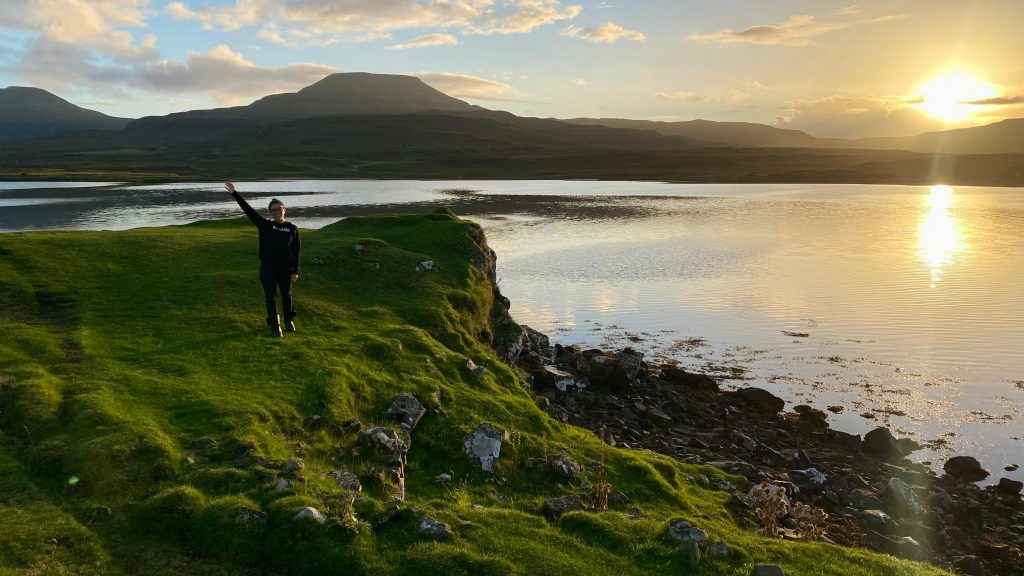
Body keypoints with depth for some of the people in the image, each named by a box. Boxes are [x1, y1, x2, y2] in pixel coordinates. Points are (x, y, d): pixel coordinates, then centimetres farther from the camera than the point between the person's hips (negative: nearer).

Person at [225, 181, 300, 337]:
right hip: (267, 268, 0)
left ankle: (289, 320, 38)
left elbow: (296, 252, 2)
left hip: (286, 269, 1)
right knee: (271, 297, 0)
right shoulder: (265, 225, 0)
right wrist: (235, 194, -16)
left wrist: (295, 271, -1)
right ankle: (274, 326, 11)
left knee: (286, 295, 16)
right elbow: (248, 210, -8)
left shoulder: (292, 229, 0)